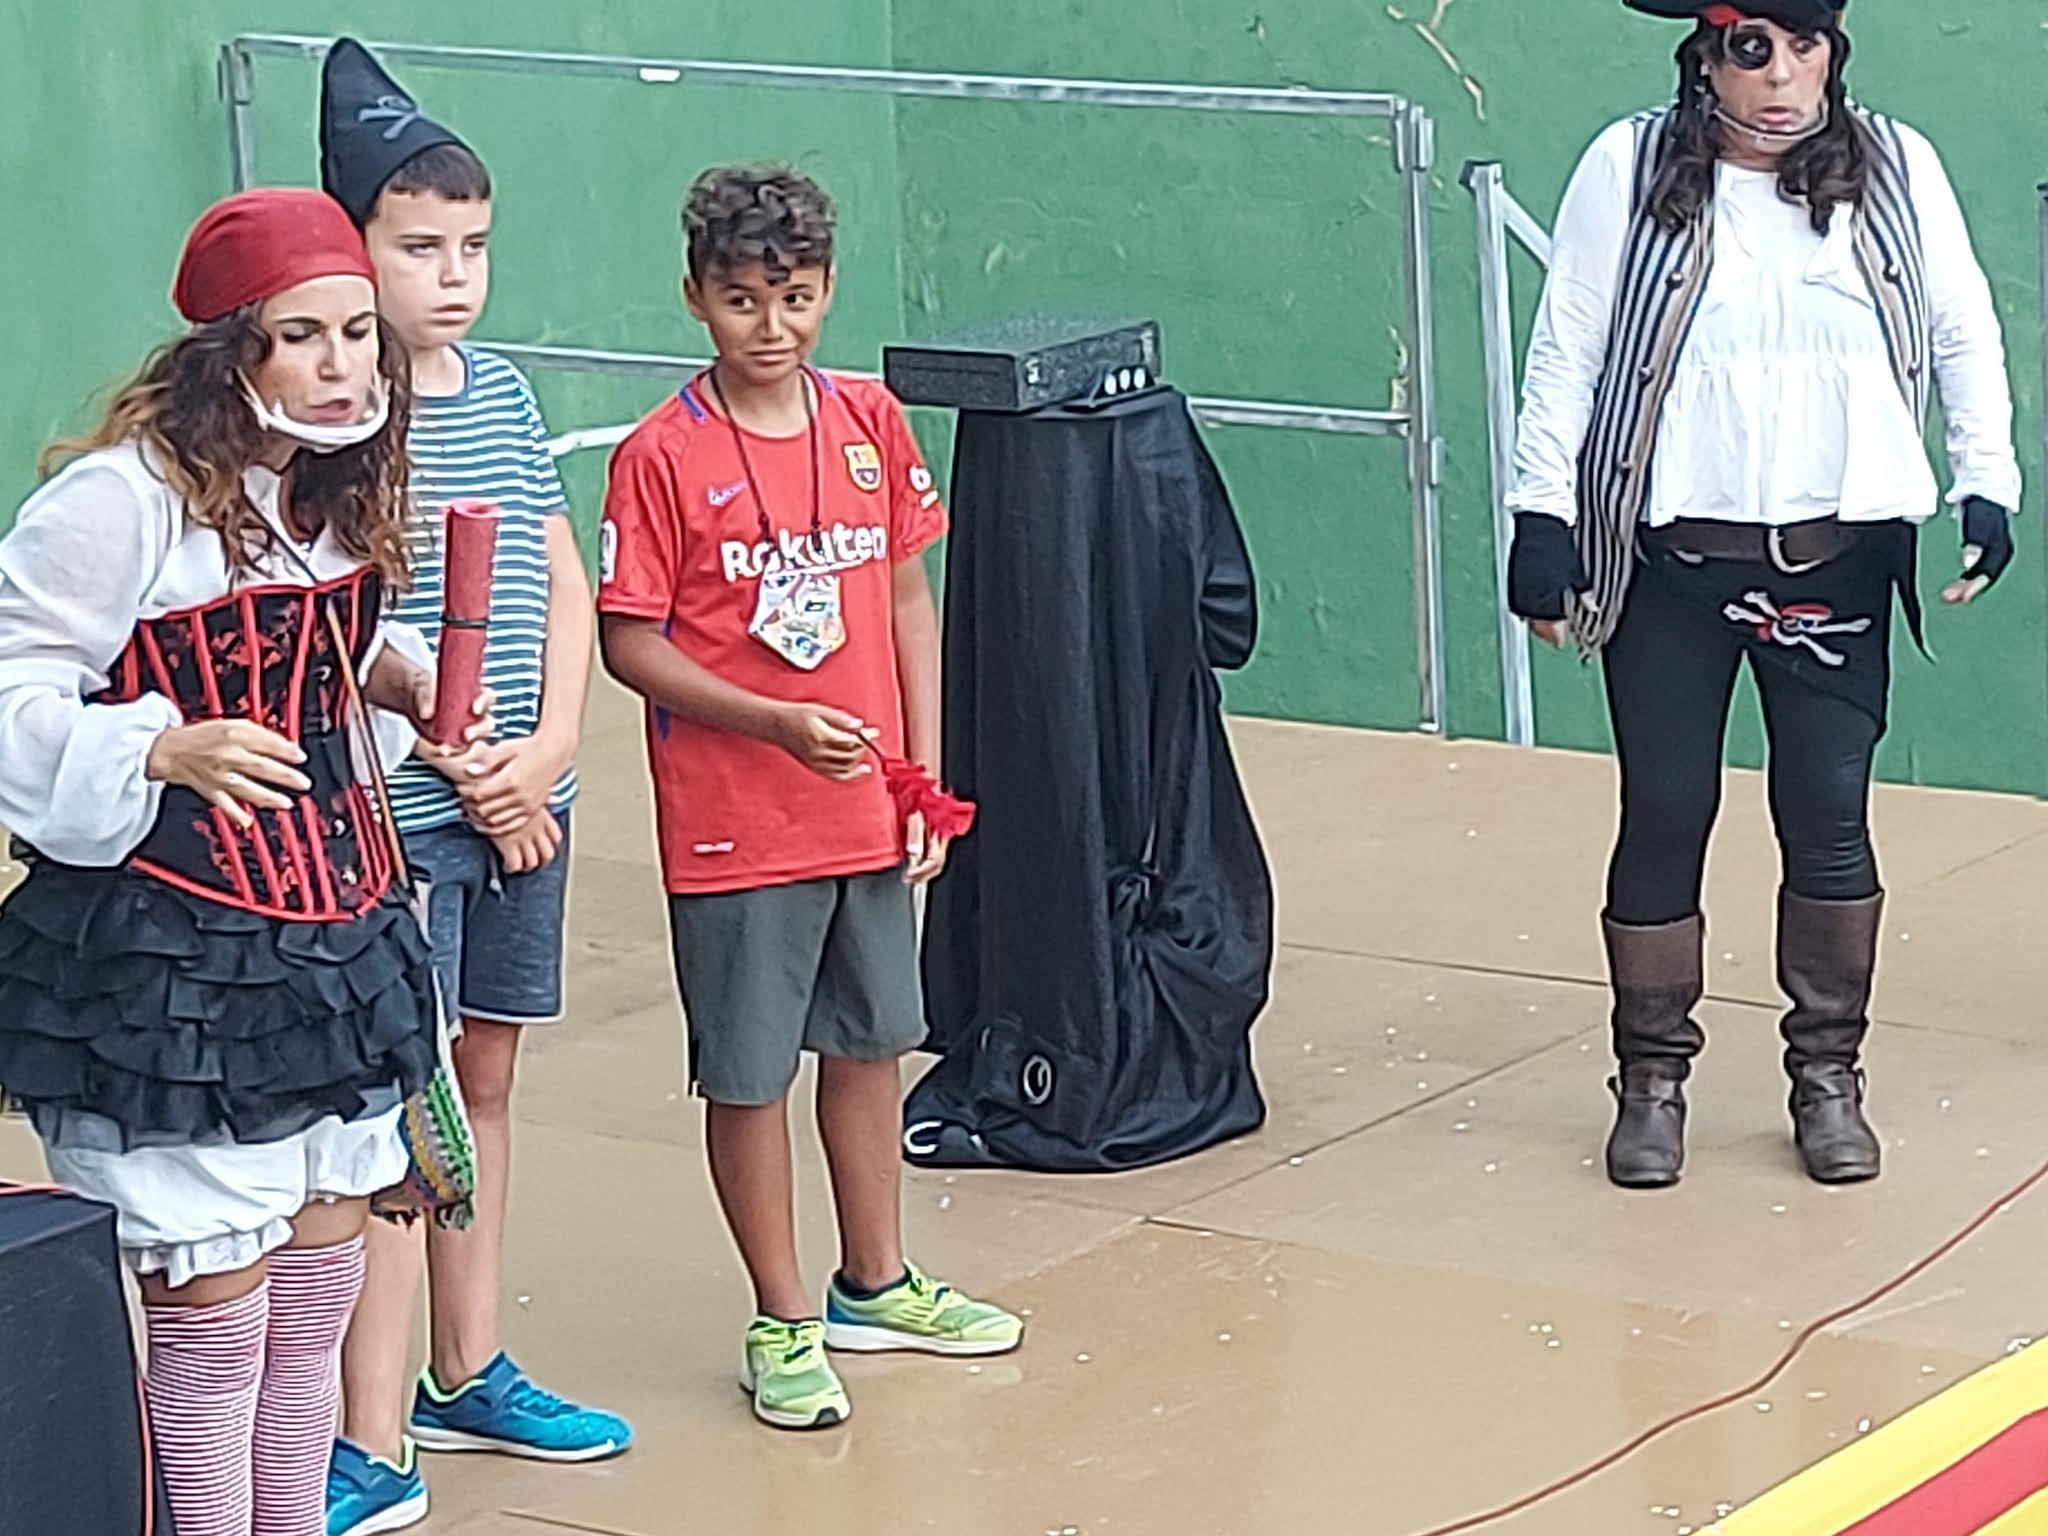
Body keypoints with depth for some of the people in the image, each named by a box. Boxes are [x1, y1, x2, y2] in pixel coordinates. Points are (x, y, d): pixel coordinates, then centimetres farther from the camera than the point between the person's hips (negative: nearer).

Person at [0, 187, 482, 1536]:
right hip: (173, 956, -8)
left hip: (335, 941, 8)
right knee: (212, 1321, -2)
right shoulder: (123, 497, -16)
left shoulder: (338, 492, 8)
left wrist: (393, 677, 3)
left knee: (318, 1297, 15)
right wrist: (165, 751, -31)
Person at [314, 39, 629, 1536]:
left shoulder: (503, 391, 9)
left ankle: (466, 1376, 29)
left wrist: (548, 748, -3)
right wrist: (458, 760, -14)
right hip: (391, 813, -7)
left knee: (485, 1083, 16)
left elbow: (562, 581, 12)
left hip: (520, 801, 7)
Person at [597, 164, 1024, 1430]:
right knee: (750, 1074, 5)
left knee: (871, 1044, 18)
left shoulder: (871, 422, 2)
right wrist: (777, 722, -21)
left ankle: (875, 1285, 35)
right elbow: (631, 647, -11)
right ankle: (784, 1323, 18)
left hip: (867, 810, 5)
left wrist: (926, 779, 4)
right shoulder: (663, 456, -11)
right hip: (733, 828, -5)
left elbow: (909, 602, 8)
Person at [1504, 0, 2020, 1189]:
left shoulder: (1897, 170, 1)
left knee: (1830, 817, 5)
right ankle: (1654, 1079, 18)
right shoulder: (1629, 171, -4)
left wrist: (1989, 482, 0)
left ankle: (1828, 1076, 20)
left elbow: (1966, 332, 9)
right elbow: (1567, 348, 0)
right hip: (1669, 558, -1)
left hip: (1837, 558, 1)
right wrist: (1544, 512, -4)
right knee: (1665, 816, 5)